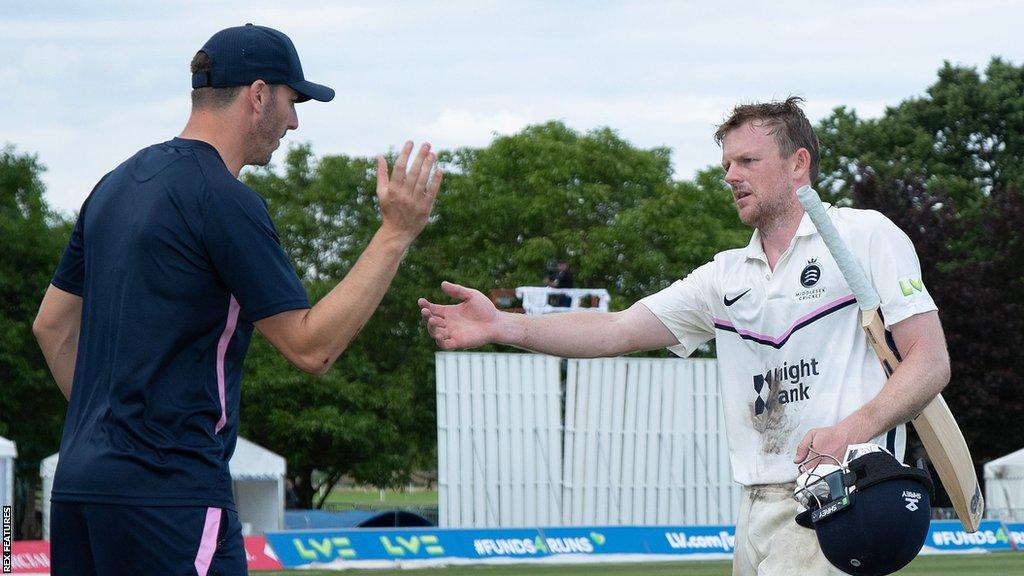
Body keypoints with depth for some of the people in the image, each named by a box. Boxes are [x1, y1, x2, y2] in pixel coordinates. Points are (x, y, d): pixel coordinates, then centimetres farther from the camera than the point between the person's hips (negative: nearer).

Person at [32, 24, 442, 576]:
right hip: (168, 490, -9)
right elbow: (311, 347, -12)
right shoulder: (224, 200, -11)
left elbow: (52, 327, 22)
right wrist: (396, 233, -9)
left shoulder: (116, 184, 15)